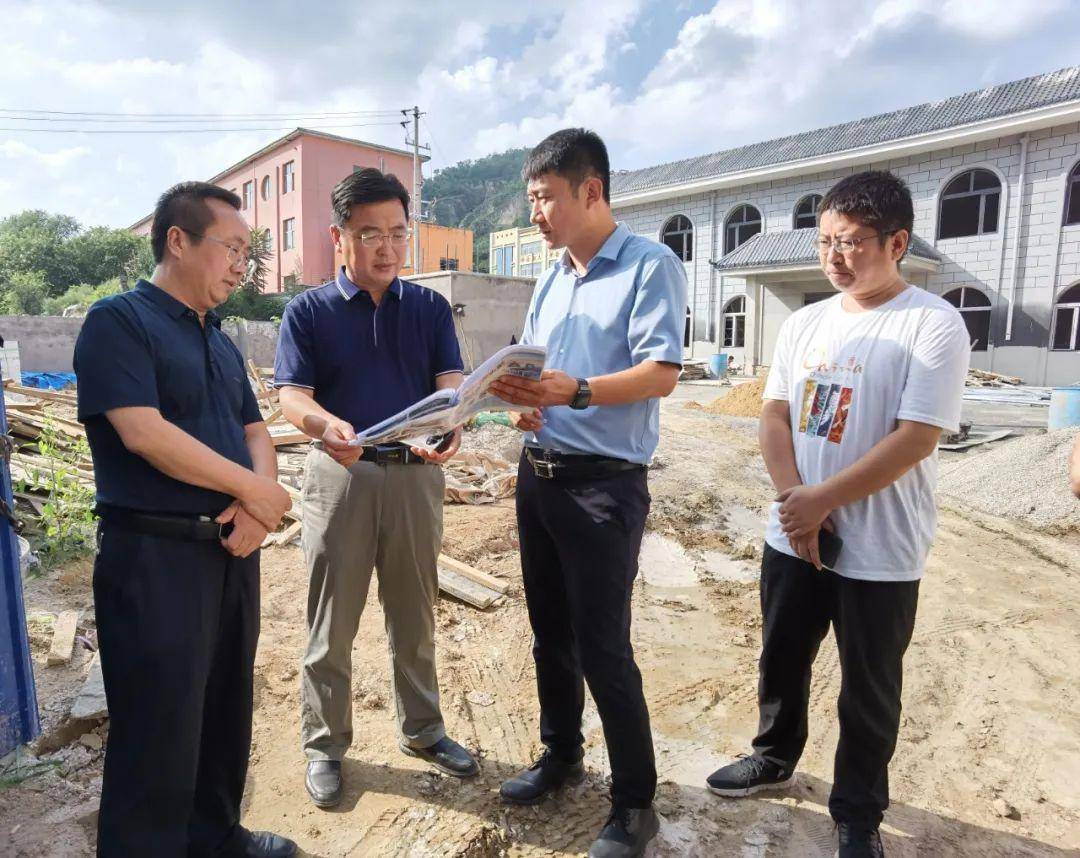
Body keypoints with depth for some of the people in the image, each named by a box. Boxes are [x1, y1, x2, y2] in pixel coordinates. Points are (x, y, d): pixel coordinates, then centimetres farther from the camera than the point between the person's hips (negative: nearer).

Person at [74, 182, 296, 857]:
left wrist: (257, 505, -7)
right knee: (159, 731, 4)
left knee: (227, 712, 19)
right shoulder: (119, 320, -8)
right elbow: (143, 433, -20)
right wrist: (254, 489, -13)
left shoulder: (221, 341, 15)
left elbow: (255, 431, 13)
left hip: (233, 550, 8)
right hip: (156, 555, -7)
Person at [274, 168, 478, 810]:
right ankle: (325, 745, 28)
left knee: (415, 614, 15)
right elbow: (292, 395, -8)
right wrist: (328, 425, -31)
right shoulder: (309, 311, 1)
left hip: (417, 474, 2)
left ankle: (423, 730, 34)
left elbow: (451, 382, -4)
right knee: (332, 620, 8)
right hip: (341, 474, -1)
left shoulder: (430, 308, 6)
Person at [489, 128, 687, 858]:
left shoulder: (651, 265, -9)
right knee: (551, 632, 18)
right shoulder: (551, 281, 14)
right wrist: (524, 401, -5)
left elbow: (663, 374, -19)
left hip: (605, 483, -7)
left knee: (602, 646, -1)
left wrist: (578, 392, -32)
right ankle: (560, 753, 39)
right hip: (538, 475, 8)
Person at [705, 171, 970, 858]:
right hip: (793, 536, 5)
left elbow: (916, 438, -18)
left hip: (881, 551, -5)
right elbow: (775, 415, 3)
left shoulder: (934, 324, -11)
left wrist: (819, 501, -17)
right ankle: (775, 757, 45)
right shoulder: (804, 323, 6)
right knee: (781, 660, 20)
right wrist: (794, 497, -12)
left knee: (869, 693, 11)